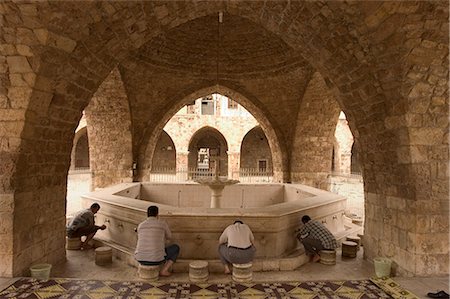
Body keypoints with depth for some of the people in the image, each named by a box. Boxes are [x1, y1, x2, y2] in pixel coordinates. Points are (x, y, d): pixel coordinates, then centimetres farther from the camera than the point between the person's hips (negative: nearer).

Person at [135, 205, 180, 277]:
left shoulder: (140, 225, 10)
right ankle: (164, 270, 13)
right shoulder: (162, 223, 0)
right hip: (156, 258, -4)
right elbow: (169, 236, 18)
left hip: (140, 259, 5)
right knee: (176, 248, 22)